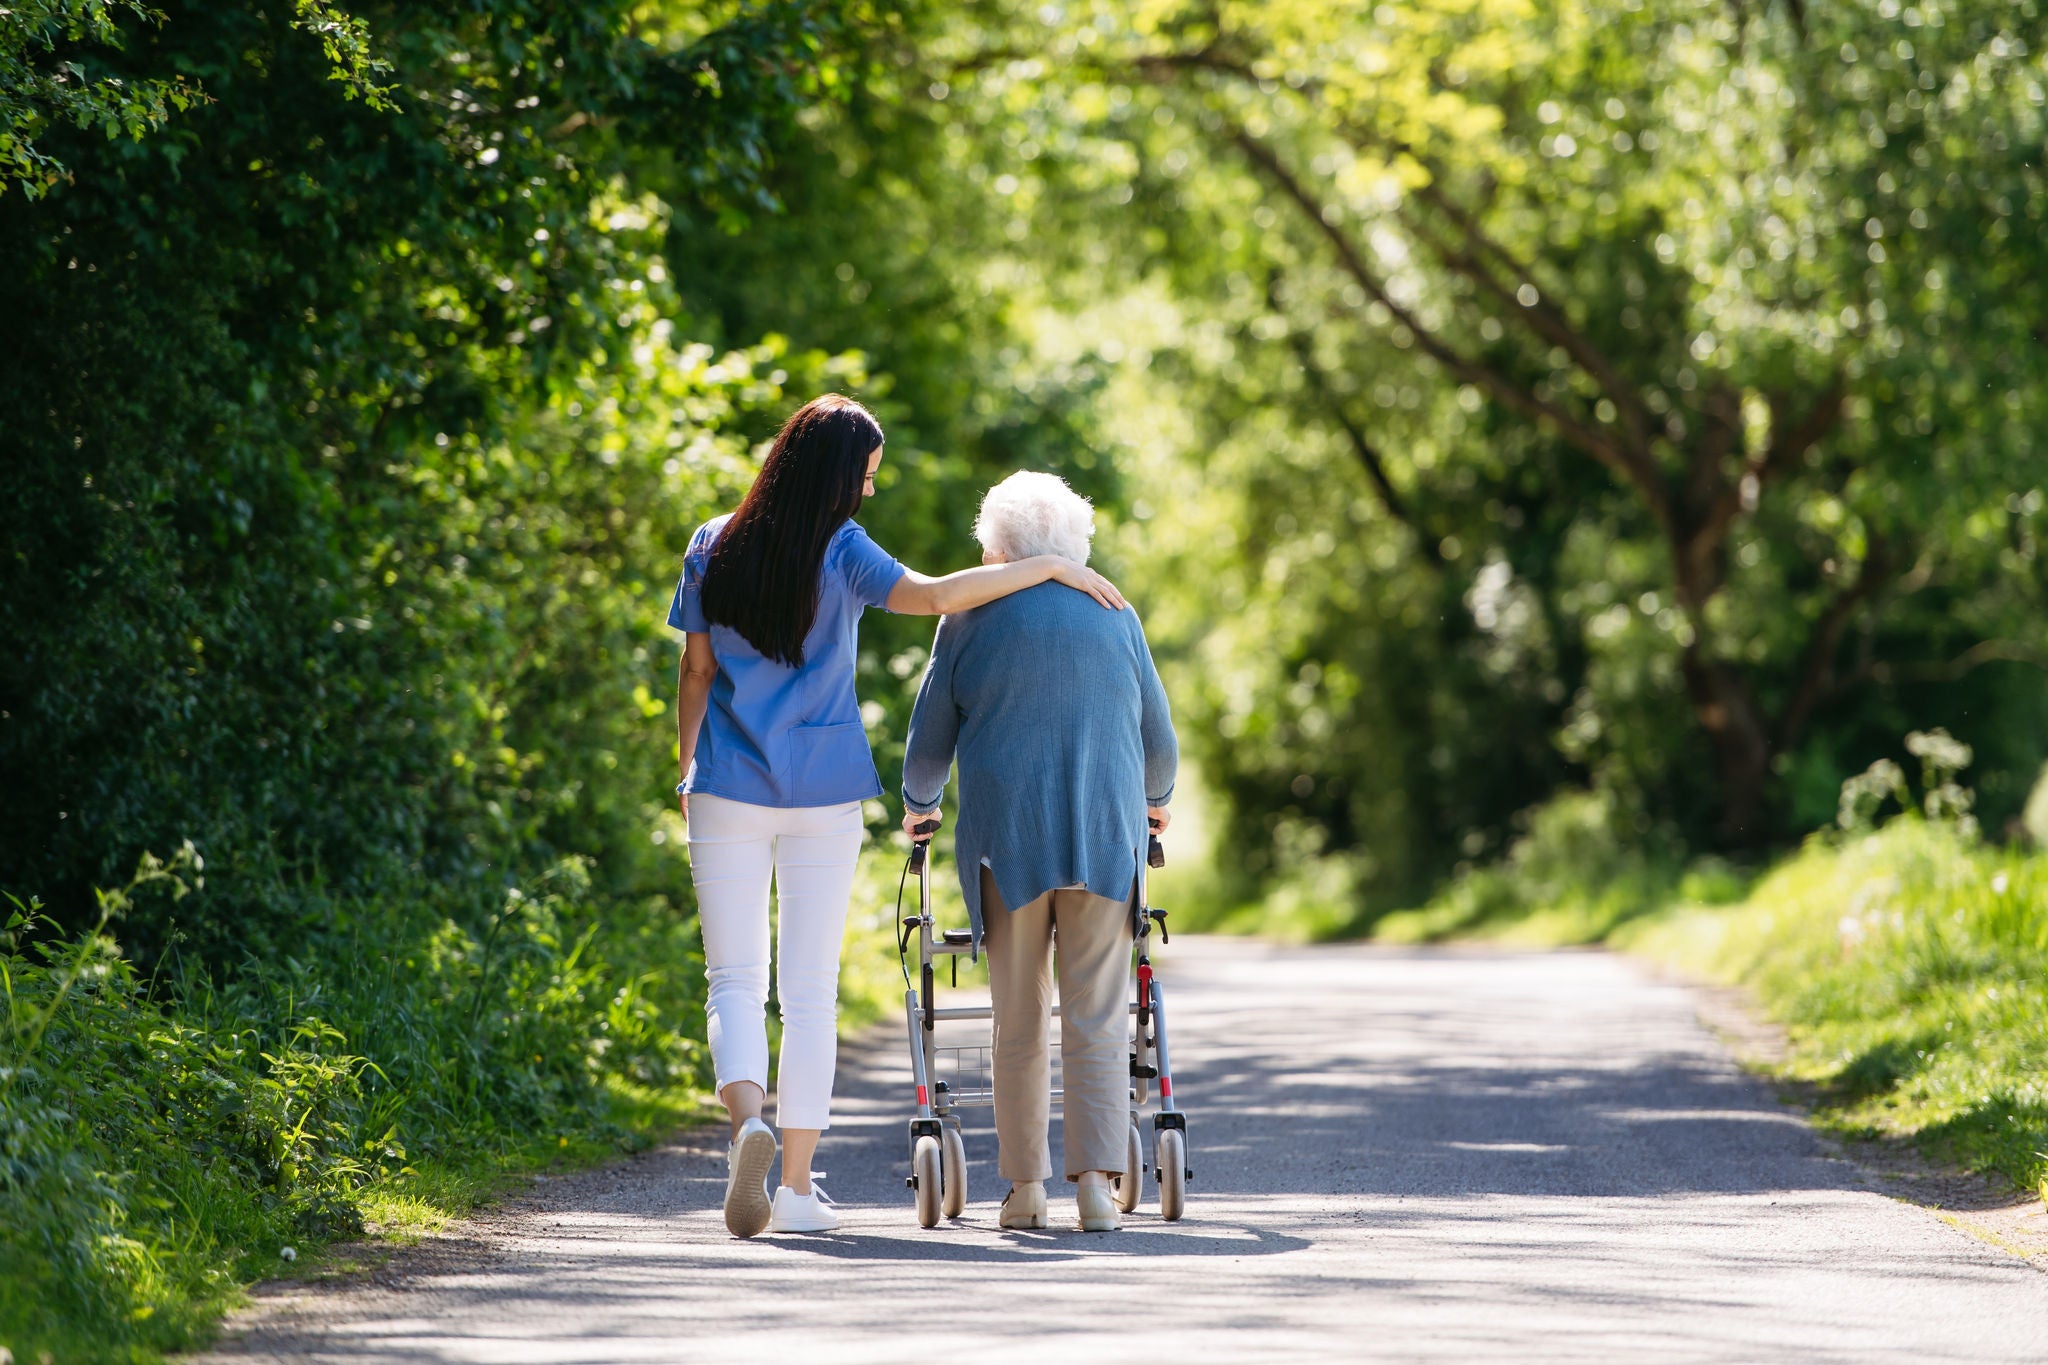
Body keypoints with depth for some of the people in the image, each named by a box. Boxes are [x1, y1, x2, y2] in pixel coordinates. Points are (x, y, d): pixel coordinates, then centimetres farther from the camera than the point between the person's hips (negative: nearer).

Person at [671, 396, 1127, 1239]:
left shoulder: (714, 548, 3)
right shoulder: (840, 552, -8)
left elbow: (695, 673, 7)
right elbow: (933, 595, -20)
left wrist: (687, 772, 18)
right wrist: (1049, 567, -13)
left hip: (728, 792, 2)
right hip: (823, 796, -2)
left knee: (734, 980, 5)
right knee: (811, 991, 6)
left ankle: (747, 1116, -24)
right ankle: (796, 1186, 6)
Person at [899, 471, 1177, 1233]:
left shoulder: (972, 616, 4)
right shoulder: (1115, 617, 9)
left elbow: (930, 735, 9)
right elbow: (1158, 736, 17)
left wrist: (919, 803, 29)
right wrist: (1155, 798, 38)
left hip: (1006, 837, -1)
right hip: (1106, 840, 1)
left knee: (1019, 1021, 8)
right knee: (1096, 1019, 1)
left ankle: (1025, 1184, 10)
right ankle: (1096, 1179, -11)